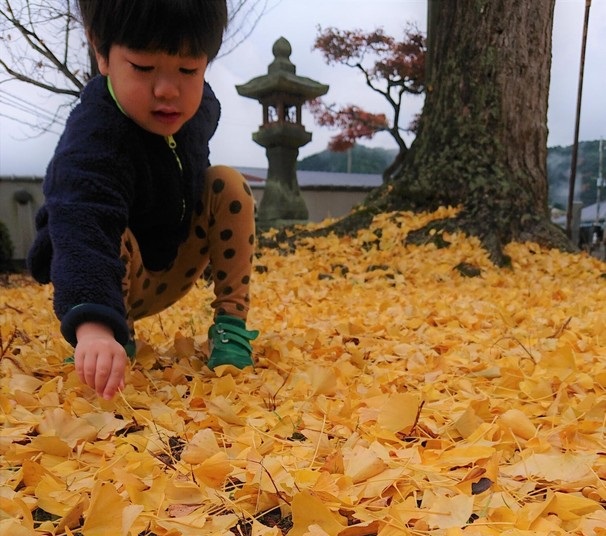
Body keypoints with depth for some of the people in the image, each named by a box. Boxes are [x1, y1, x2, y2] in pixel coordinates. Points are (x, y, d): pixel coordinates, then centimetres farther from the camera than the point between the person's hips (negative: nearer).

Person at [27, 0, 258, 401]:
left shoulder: (197, 104, -14)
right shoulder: (92, 146, -38)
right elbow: (83, 235, -54)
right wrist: (94, 330, -68)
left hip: (173, 270, 6)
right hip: (110, 278, -6)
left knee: (228, 185, -13)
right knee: (113, 241, -37)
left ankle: (231, 323, -4)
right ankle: (122, 333, -5)